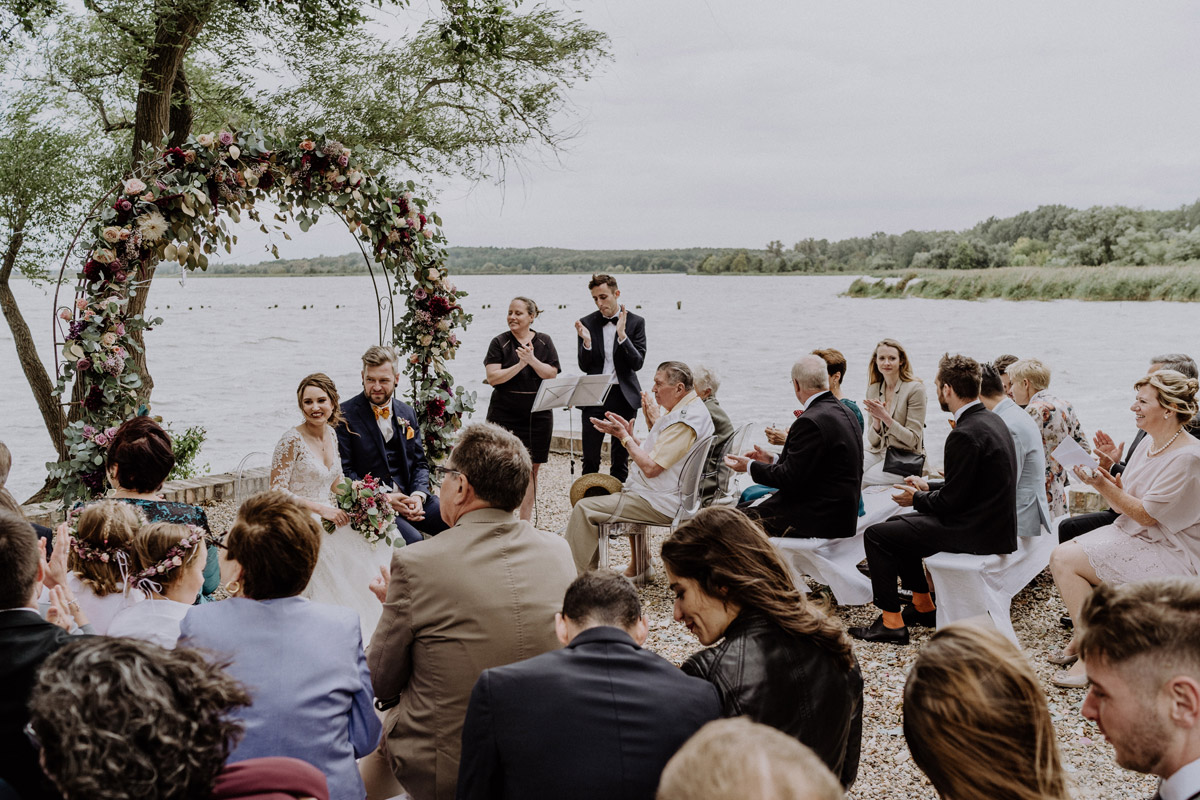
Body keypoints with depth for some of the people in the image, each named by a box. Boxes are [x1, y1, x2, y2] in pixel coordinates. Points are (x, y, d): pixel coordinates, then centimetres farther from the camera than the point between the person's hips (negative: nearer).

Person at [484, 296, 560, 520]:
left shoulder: (544, 342, 7)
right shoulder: (500, 343, 1)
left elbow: (552, 375, -2)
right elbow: (493, 378, -8)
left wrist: (532, 360, -16)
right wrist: (520, 364, -14)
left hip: (538, 415, 2)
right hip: (504, 415, -2)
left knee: (531, 468, 7)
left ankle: (525, 521, 16)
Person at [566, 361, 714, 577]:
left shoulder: (684, 421, -22)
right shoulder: (689, 410, 12)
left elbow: (650, 467, -24)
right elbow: (653, 456, 16)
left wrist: (625, 437, -14)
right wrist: (629, 434, 5)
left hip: (660, 505, -11)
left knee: (584, 509, -14)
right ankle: (638, 567, 32)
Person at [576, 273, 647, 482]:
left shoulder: (635, 322, -1)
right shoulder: (587, 323, 2)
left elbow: (638, 363, -10)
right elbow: (584, 367, -1)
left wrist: (622, 334, -21)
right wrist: (586, 341, -19)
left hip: (624, 396, -1)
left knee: (621, 458, 6)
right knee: (590, 458, 1)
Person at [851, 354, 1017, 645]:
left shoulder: (965, 435, -24)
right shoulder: (991, 420, 7)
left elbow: (951, 501, -20)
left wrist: (916, 498, -3)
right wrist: (928, 488, 15)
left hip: (976, 532, -10)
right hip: (993, 521, 10)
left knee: (876, 535, -4)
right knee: (896, 525, 22)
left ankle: (891, 622, 2)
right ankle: (923, 607, 28)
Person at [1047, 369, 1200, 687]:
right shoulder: (1150, 443, 7)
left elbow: (1146, 515, -20)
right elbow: (1124, 504, 8)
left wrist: (1103, 485, -24)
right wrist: (1111, 482, -12)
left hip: (1170, 554, -9)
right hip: (1134, 534, 9)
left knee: (1067, 561, -18)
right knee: (1061, 556, -5)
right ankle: (1082, 638, 8)